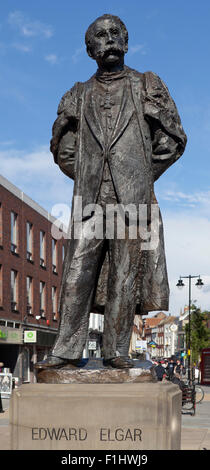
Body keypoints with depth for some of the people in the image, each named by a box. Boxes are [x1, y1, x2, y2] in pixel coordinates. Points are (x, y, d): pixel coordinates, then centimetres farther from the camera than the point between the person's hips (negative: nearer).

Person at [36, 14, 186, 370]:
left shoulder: (147, 87, 12)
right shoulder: (79, 96, 17)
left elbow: (173, 139, 10)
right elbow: (62, 148, 22)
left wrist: (142, 177, 4)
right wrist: (87, 178, 10)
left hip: (132, 197, -1)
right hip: (90, 197, 2)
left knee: (126, 273, -3)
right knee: (78, 271, -5)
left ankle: (116, 350, 2)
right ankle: (67, 349, -2)